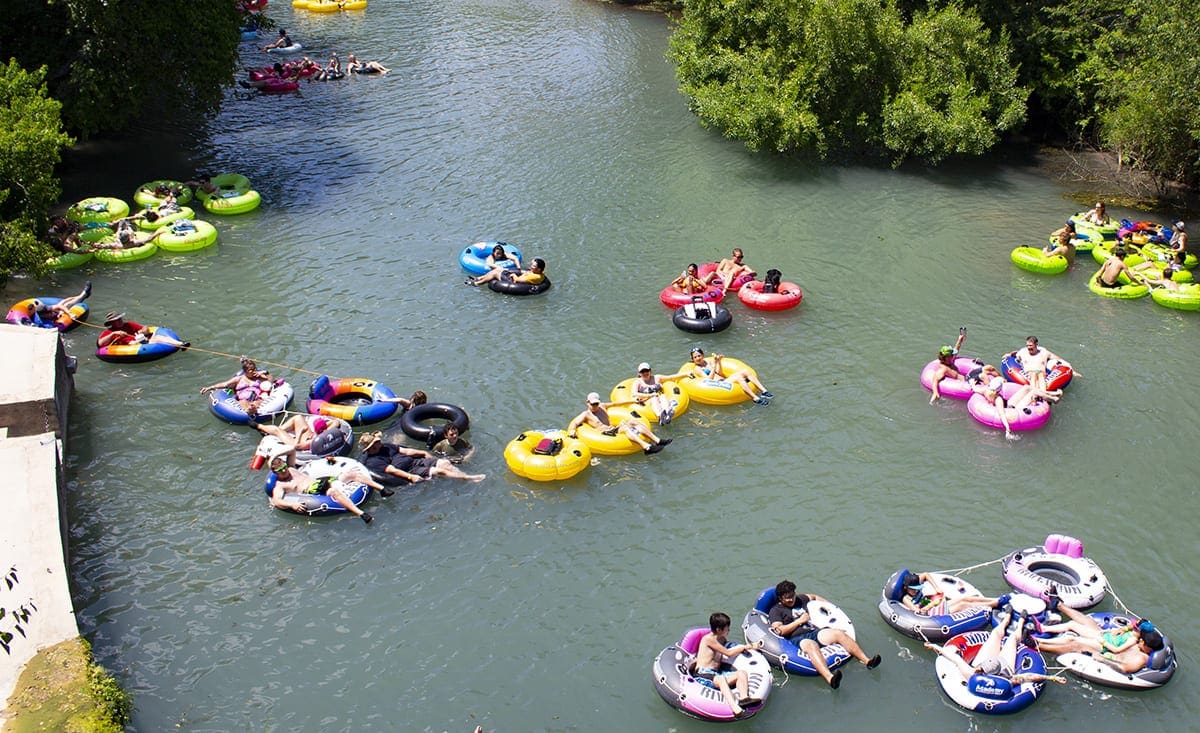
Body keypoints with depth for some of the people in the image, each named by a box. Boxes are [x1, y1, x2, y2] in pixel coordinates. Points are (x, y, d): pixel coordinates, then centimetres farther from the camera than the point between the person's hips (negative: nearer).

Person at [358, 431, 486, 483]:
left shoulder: (384, 447, 13)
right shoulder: (371, 461, -13)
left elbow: (405, 451, 17)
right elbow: (392, 470, -22)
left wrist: (424, 453, 19)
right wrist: (410, 477, -29)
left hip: (414, 461, 9)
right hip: (408, 471, -9)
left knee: (444, 462, -8)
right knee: (440, 471, -18)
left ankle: (466, 476, -6)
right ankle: (469, 478, -12)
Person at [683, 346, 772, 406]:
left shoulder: (708, 361, 21)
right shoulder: (697, 369, 0)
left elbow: (719, 373, 14)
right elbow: (709, 379, -13)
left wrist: (718, 362, 2)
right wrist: (714, 365, -16)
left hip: (724, 380, 8)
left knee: (745, 371, -11)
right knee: (738, 377, -31)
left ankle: (764, 392, -21)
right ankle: (756, 399, -38)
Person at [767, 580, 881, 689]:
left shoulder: (799, 599, 25)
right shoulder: (775, 611, 6)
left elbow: (814, 597, 45)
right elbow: (779, 631, -9)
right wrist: (799, 621, -4)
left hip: (814, 632, 7)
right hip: (797, 639, -7)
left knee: (839, 633, -18)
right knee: (811, 645, -41)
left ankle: (867, 660, -23)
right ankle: (829, 678, -66)